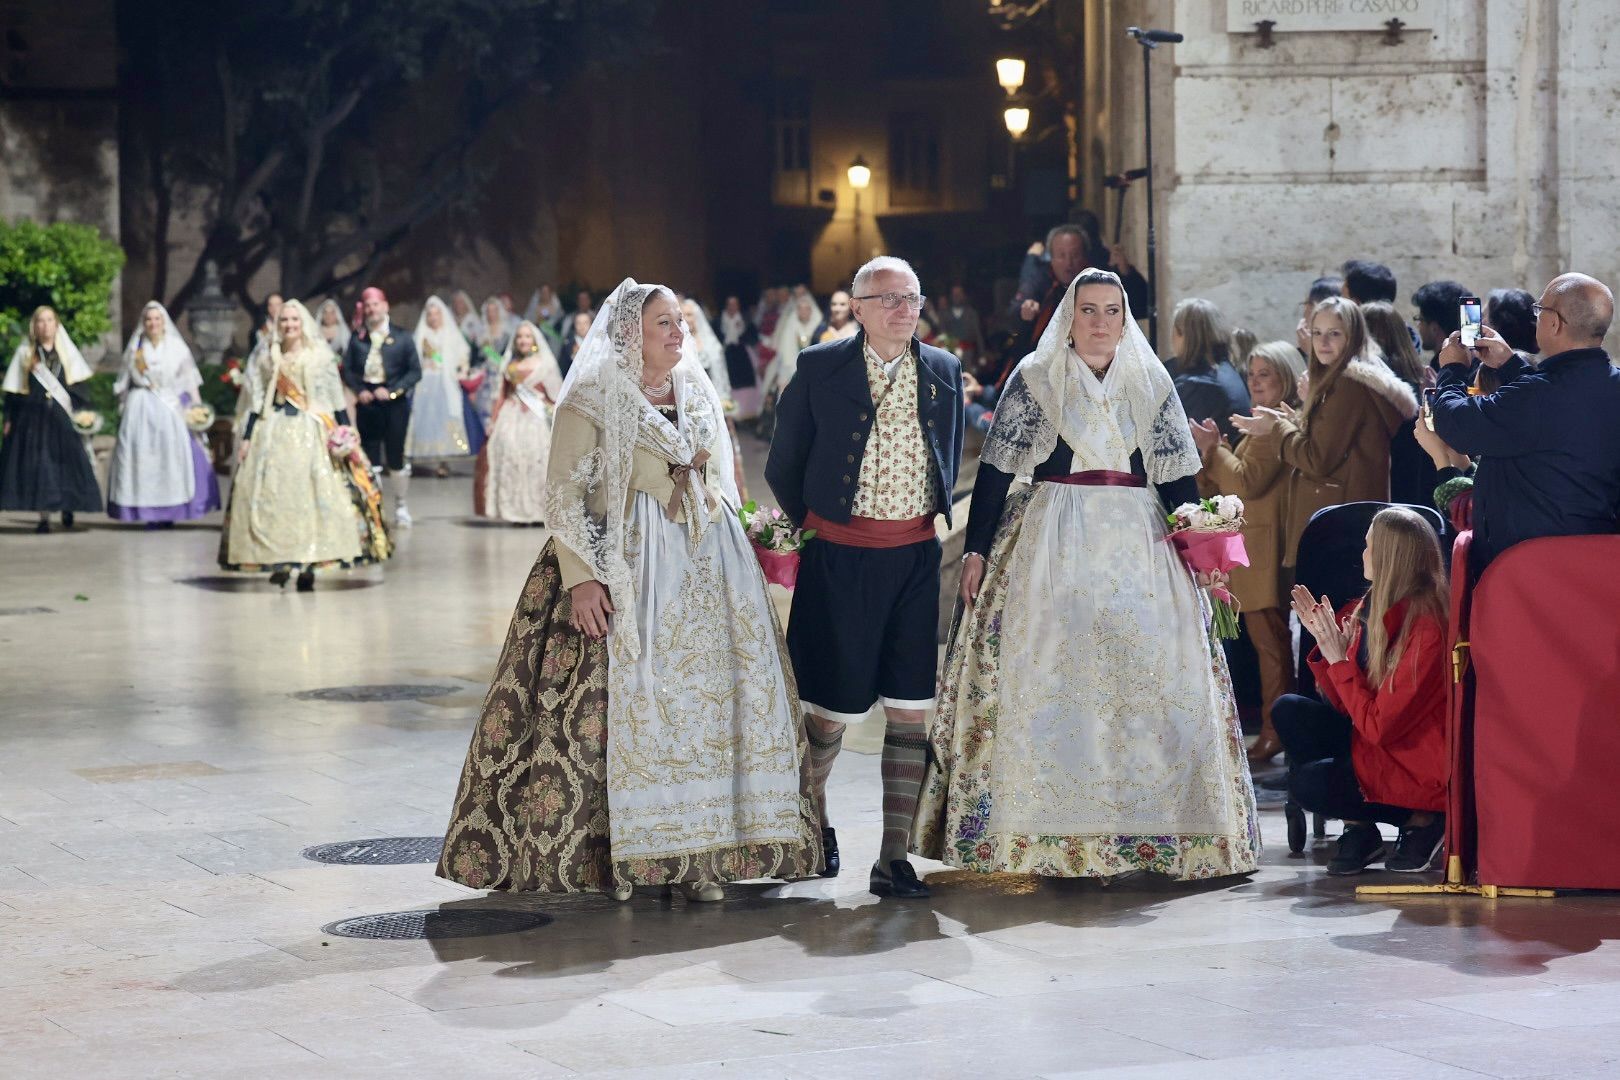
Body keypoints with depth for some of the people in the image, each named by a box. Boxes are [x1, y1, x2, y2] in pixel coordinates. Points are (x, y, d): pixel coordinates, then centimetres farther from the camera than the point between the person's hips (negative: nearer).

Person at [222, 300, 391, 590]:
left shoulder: (320, 356, 5)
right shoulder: (270, 359, 12)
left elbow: (336, 396, 4)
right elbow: (259, 400, 14)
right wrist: (247, 436, 10)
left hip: (313, 432, -2)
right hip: (275, 432, 3)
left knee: (313, 493, -8)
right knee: (274, 493, -5)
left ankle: (308, 565, -5)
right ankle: (280, 561, -2)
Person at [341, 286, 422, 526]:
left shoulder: (402, 338, 0)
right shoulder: (357, 338, 6)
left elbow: (415, 371, -1)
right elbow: (347, 369, 6)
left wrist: (392, 391, -12)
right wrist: (359, 390, -11)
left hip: (394, 403, -2)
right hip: (366, 403, 2)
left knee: (395, 457, 2)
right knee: (369, 458, 4)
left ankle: (401, 506, 17)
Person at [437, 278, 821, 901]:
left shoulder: (696, 392, 15)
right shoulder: (592, 399, -4)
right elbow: (564, 492, -9)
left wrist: (737, 557, 13)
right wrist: (580, 577, -19)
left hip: (705, 565, 6)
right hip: (625, 565, -6)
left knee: (709, 697, 0)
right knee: (624, 700, -8)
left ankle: (699, 853, 5)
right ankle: (616, 854, -1)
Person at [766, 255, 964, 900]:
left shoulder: (943, 372, 8)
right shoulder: (819, 369, -2)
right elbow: (784, 465, 6)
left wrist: (939, 522, 14)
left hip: (918, 557, 3)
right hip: (840, 556, -3)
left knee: (911, 712, -1)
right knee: (834, 705, 4)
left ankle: (894, 860, 4)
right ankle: (811, 816, 33)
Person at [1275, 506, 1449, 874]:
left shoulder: (1426, 630, -25)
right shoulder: (1373, 611, 1)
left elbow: (1378, 727, -23)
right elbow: (1346, 706, 5)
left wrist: (1340, 659, -20)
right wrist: (1324, 642, -4)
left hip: (1416, 771, -9)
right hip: (1377, 746, 9)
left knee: (1306, 784, -21)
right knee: (1288, 710, -3)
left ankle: (1420, 820, -2)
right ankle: (1357, 830, 2)